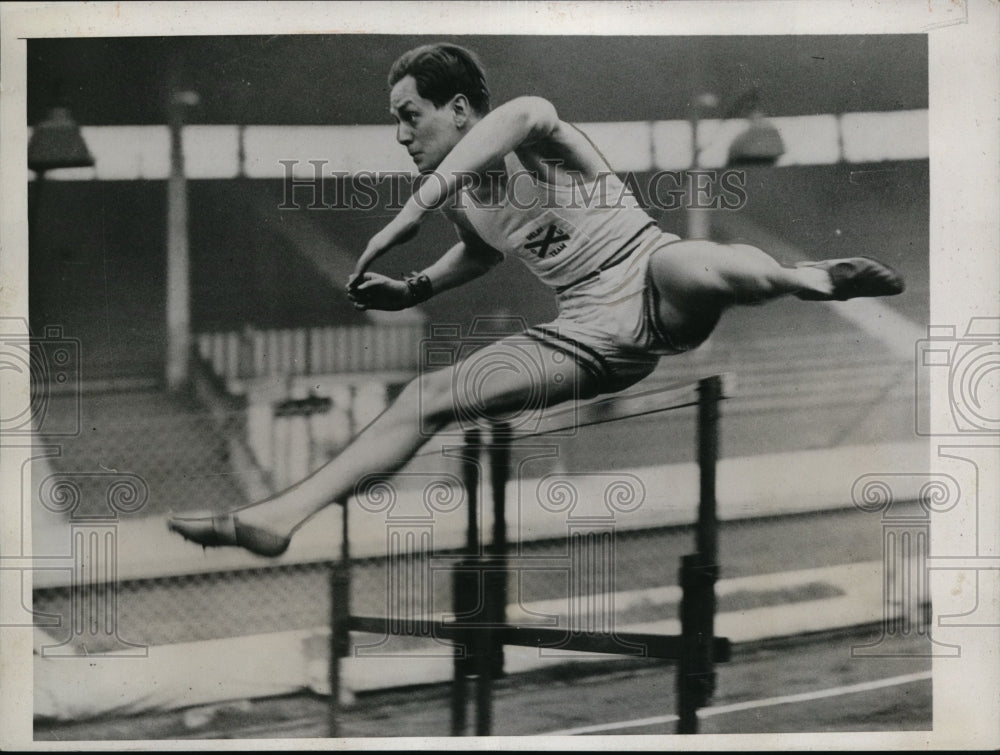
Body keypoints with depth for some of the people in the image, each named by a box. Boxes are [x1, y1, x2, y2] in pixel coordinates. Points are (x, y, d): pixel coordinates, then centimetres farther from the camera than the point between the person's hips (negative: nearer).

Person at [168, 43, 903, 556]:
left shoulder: (535, 139, -12)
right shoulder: (459, 199, 11)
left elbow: (522, 113, -41)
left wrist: (413, 208, -45)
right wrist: (415, 289, 15)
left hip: (649, 282, -6)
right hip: (591, 336, 7)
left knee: (696, 267, -48)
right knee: (431, 393, -6)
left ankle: (808, 279, -23)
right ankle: (279, 518, -9)